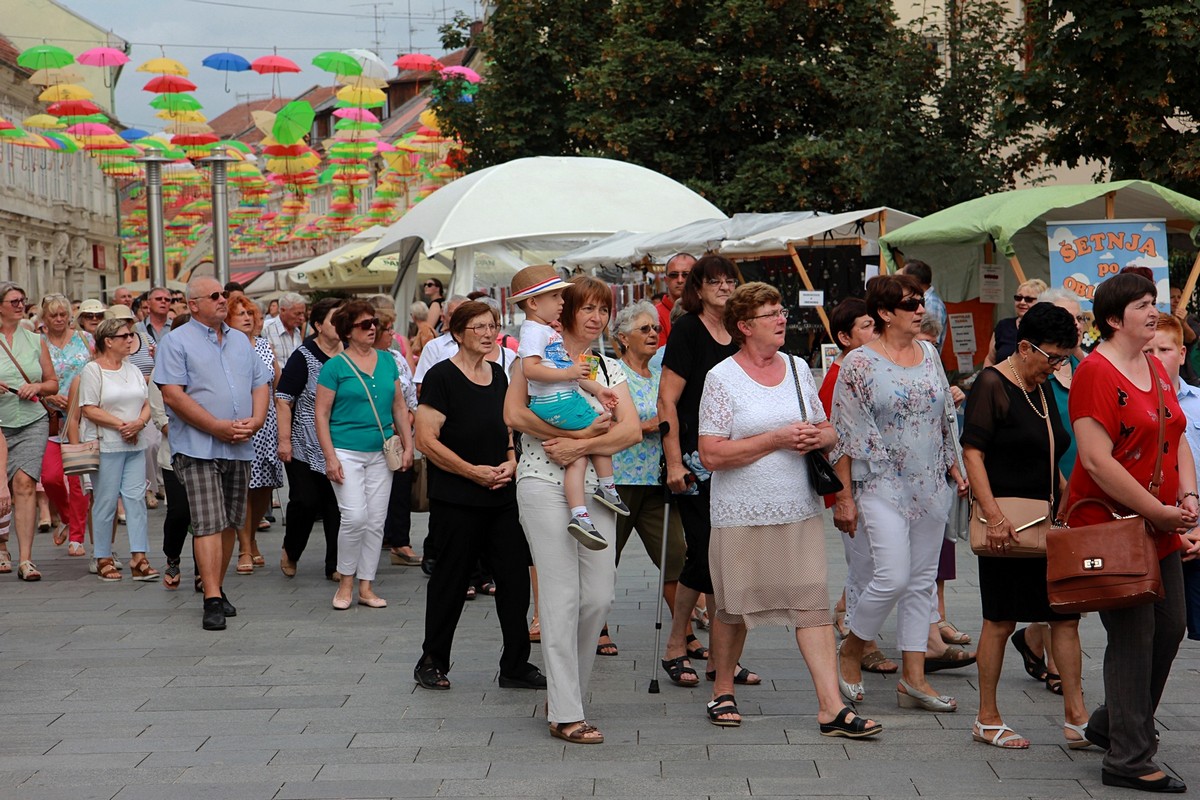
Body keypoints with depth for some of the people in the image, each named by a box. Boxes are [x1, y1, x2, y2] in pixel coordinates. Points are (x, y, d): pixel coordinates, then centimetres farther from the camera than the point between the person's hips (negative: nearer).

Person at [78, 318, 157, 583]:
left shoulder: (133, 370, 15)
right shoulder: (92, 371, -4)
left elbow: (146, 404, 15)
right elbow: (89, 410, -11)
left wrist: (139, 423, -6)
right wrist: (120, 425, -16)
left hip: (135, 445, 6)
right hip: (106, 446, -6)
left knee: (136, 498, 0)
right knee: (106, 501, -1)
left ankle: (139, 560, 0)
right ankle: (103, 559, 8)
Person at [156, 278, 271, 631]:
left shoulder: (240, 341, 17)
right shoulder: (176, 342, -3)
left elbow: (261, 384, 16)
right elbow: (172, 394, -12)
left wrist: (255, 420, -4)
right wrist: (218, 426, -16)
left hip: (239, 448, 6)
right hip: (198, 447, -6)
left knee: (229, 523, 10)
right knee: (209, 523, -12)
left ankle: (217, 589, 22)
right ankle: (212, 600, -14)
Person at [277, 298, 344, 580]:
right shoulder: (304, 356, -6)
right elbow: (283, 399, -7)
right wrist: (284, 440, -12)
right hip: (306, 447, -4)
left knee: (337, 506, 3)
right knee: (305, 502, -5)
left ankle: (335, 565, 10)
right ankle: (290, 552, 20)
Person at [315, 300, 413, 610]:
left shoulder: (387, 361, 10)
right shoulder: (335, 366, -4)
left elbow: (399, 406, 16)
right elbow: (321, 413, -5)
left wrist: (408, 445, 9)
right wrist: (330, 457, -12)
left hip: (380, 453, 5)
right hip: (347, 452, -5)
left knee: (376, 521, 5)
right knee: (355, 517, -14)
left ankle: (366, 587, 14)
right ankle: (345, 581, 5)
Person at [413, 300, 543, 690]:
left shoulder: (498, 375, 12)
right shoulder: (441, 376, -8)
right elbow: (426, 439, -13)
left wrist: (511, 462, 2)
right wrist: (474, 472, -16)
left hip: (502, 497, 6)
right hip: (456, 500, -6)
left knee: (515, 578, 2)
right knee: (450, 582, 4)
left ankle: (516, 666, 11)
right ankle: (432, 662, 20)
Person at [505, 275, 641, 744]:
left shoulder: (610, 368, 15)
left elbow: (631, 430, 2)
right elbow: (514, 414, -11)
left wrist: (579, 446, -14)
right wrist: (581, 432, -13)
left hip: (594, 488, 5)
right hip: (544, 482, -5)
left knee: (600, 595, 1)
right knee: (562, 595, -8)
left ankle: (565, 691, 19)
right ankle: (565, 714, -5)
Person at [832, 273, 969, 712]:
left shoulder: (930, 355, 10)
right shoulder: (859, 364, -8)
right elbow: (845, 434, -8)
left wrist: (955, 467, 15)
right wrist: (844, 496, -10)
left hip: (931, 484, 6)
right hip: (883, 484, -6)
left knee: (922, 580, 6)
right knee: (893, 577, -15)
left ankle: (913, 677, 11)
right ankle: (850, 653, 9)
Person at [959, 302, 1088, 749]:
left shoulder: (1043, 390, 14)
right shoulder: (992, 384, -9)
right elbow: (972, 451, -16)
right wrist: (994, 516, -23)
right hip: (1007, 524, -7)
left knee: (1066, 615, 3)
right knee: (1001, 621, 0)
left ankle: (1076, 719, 6)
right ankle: (987, 720, 12)